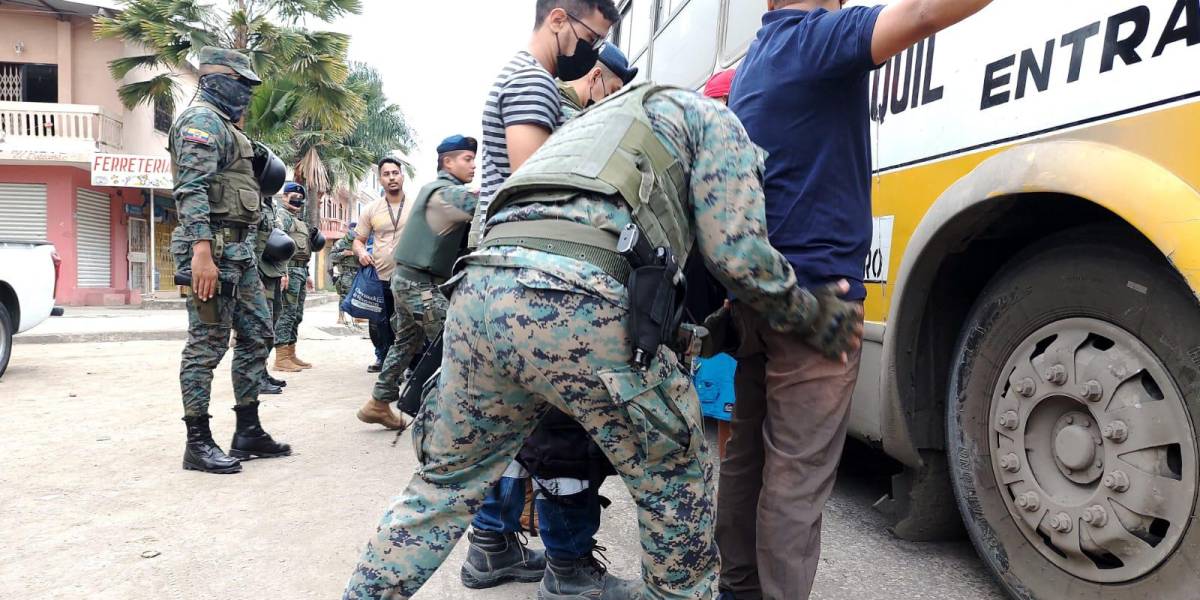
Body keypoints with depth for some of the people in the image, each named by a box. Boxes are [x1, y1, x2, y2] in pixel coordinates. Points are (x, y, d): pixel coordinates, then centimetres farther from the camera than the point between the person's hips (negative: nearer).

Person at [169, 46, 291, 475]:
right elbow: (191, 190, -20)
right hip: (214, 247, -10)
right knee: (207, 344, -5)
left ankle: (248, 432, 19)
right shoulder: (202, 120, -8)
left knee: (257, 334, 11)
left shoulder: (224, 126, 23)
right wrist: (202, 253, -28)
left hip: (239, 250, 10)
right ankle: (198, 444, 4)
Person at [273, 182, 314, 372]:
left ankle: (291, 355, 16)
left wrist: (306, 274, 24)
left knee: (296, 315, 11)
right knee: (286, 313, -9)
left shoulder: (299, 218, 23)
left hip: (301, 270, 9)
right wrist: (283, 271, -27)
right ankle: (281, 358, -7)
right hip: (289, 269, -9)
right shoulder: (282, 214, -5)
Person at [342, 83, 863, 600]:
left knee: (446, 482, 24)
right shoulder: (712, 117, 20)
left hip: (479, 287, 8)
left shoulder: (602, 118, 42)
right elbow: (738, 252, 7)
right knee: (677, 475, 16)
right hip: (571, 302, -7)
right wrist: (813, 315, 23)